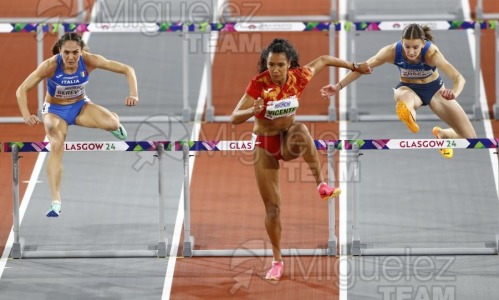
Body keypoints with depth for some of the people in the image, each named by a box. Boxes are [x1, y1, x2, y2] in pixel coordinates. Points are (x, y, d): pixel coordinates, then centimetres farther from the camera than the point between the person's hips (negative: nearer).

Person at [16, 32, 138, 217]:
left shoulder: (89, 61, -24)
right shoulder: (50, 65, -28)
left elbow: (127, 70, -20)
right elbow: (22, 90, -27)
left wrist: (134, 95, -35)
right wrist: (26, 116, -44)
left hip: (80, 106, 1)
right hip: (55, 110, -1)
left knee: (112, 122, -26)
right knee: (56, 145, -28)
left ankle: (116, 127, 16)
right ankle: (55, 202, -29)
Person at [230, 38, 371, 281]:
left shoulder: (298, 78, -14)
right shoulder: (258, 84, -21)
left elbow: (323, 60, 6)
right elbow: (235, 118, -25)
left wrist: (354, 67, 15)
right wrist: (253, 110, -45)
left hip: (288, 139, 1)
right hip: (264, 144, -1)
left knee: (299, 132, -39)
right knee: (272, 206, -1)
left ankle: (322, 185, -32)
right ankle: (277, 260, 15)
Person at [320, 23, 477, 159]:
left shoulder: (431, 53, -35)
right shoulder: (393, 51, -28)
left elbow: (459, 78, -43)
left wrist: (454, 93, -66)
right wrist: (338, 86, -26)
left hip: (434, 89, 0)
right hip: (409, 89, 0)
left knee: (470, 138, -3)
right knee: (405, 96, -43)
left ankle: (442, 134, 29)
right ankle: (408, 115, -79)